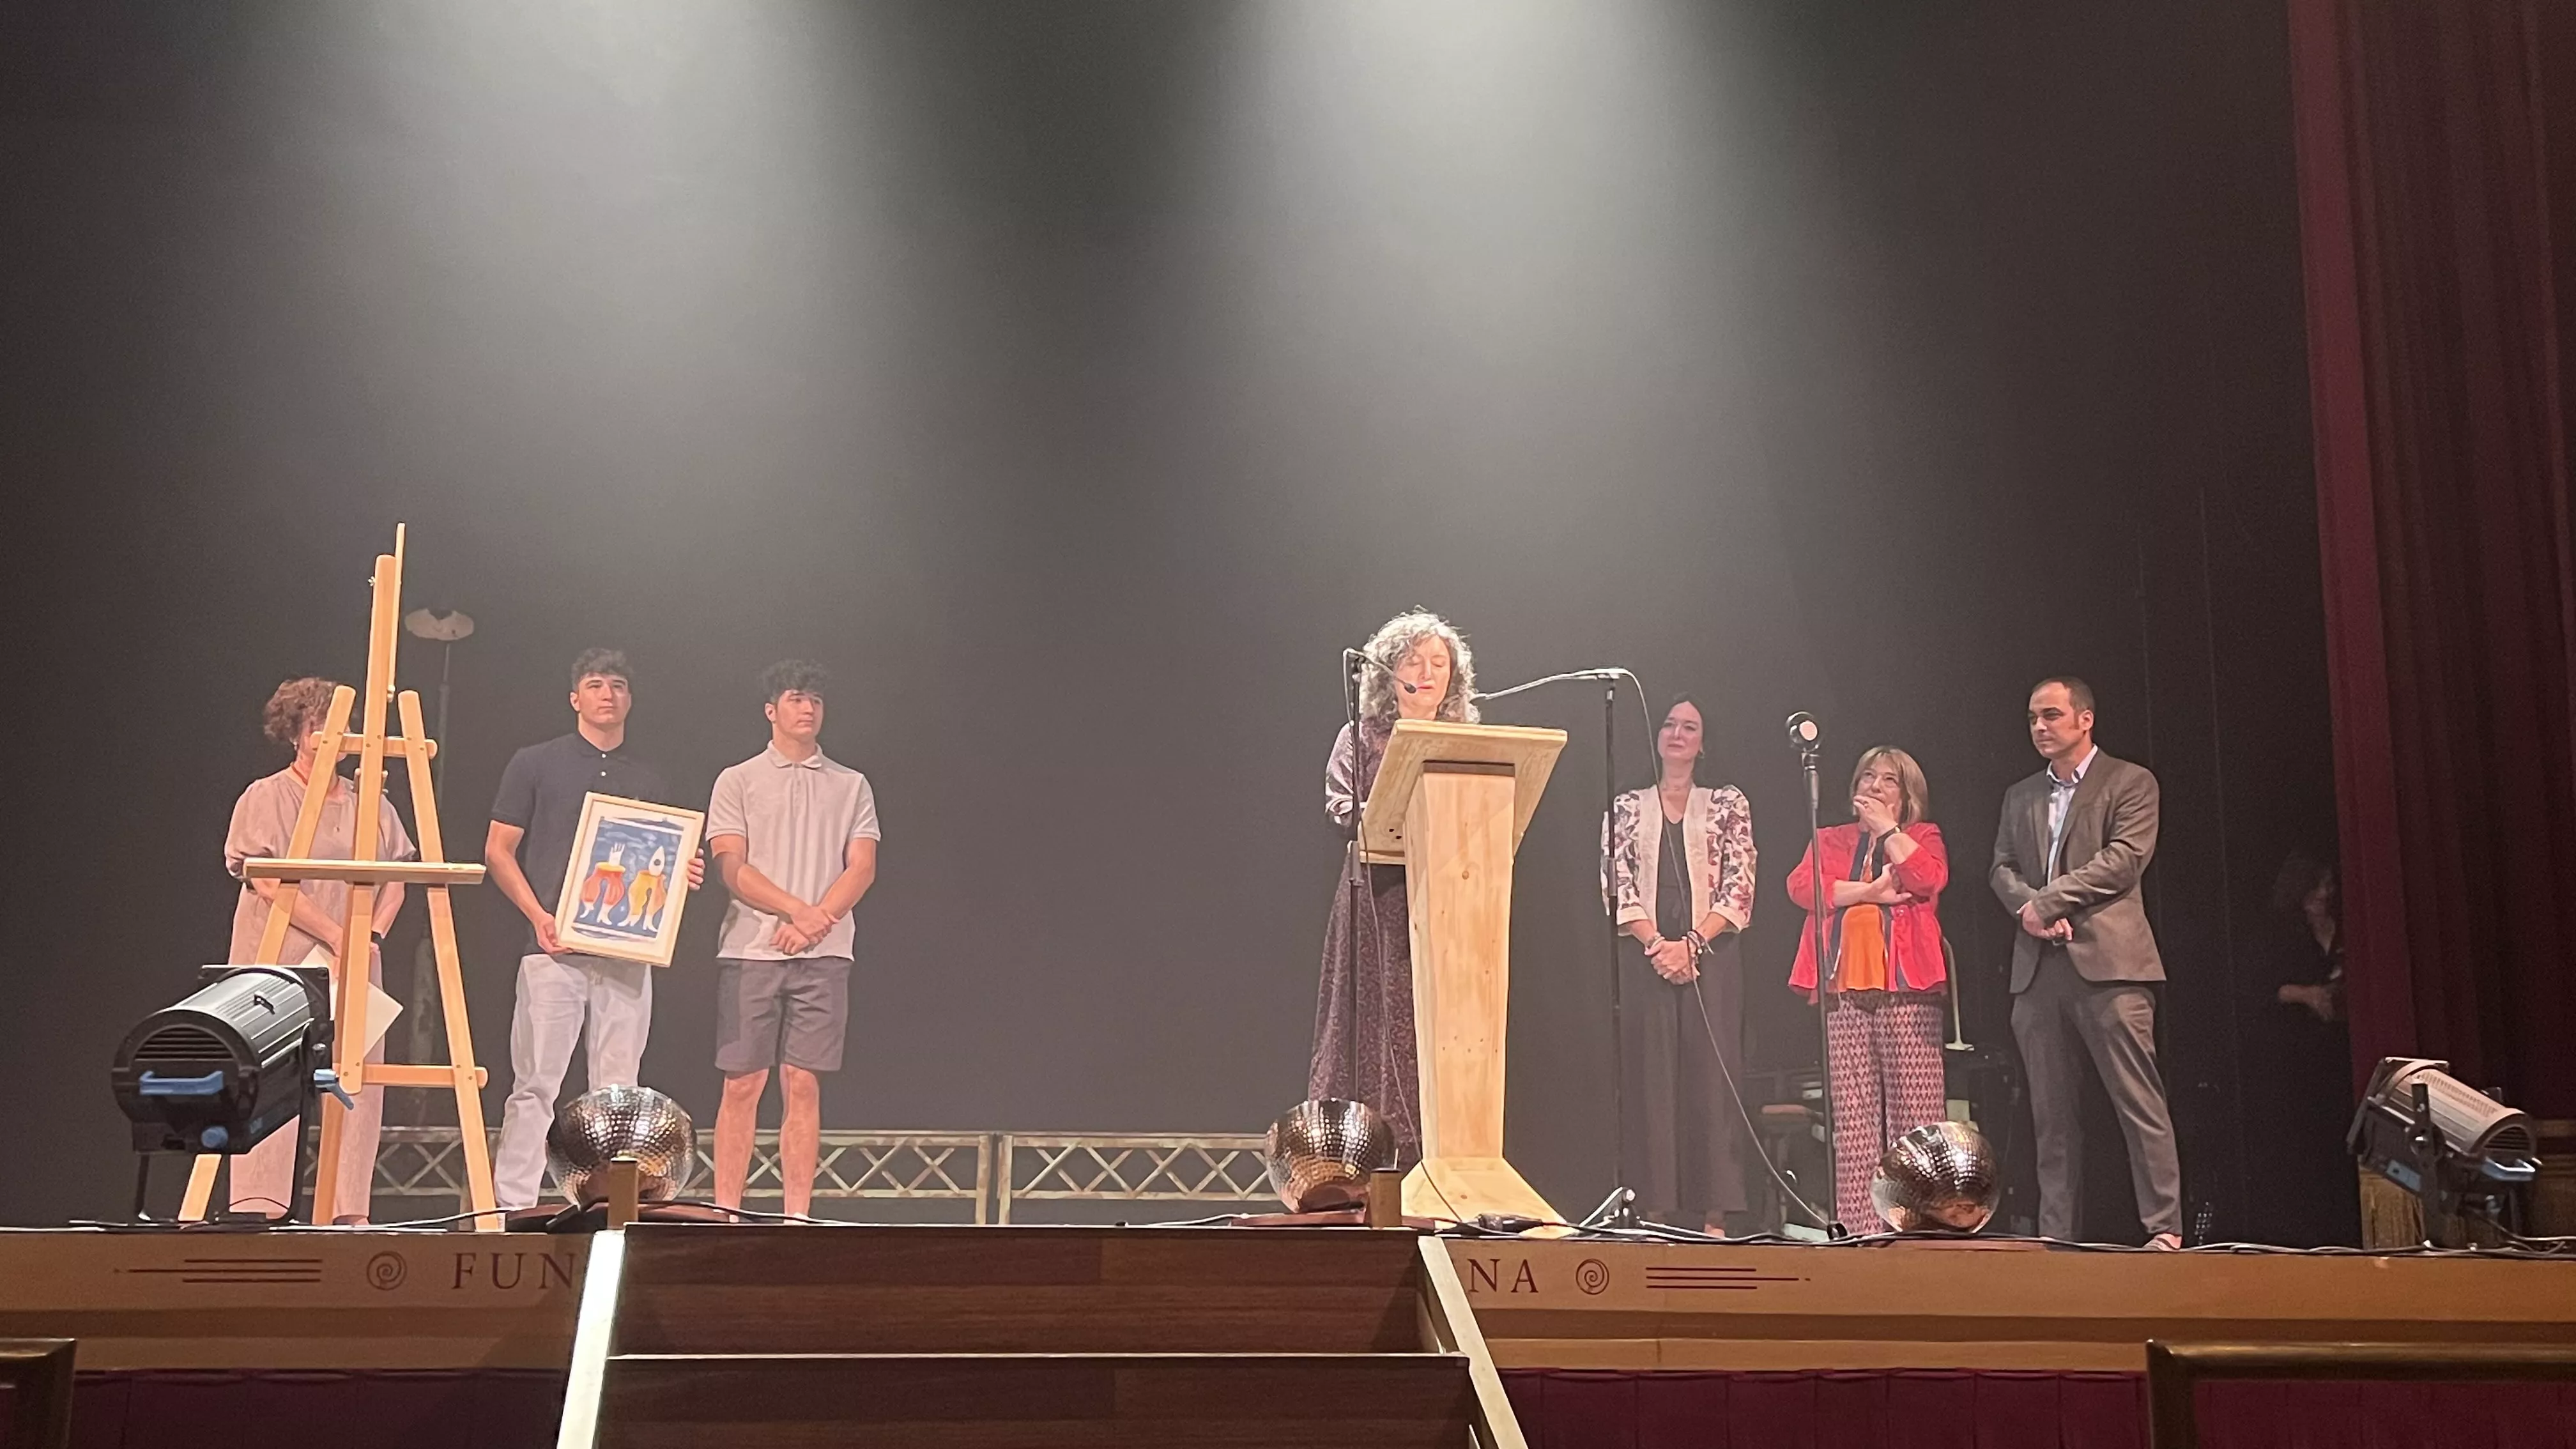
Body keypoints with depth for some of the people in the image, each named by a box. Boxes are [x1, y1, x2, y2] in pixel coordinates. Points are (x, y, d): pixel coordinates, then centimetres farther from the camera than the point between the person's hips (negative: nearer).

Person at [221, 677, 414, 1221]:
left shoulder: (369, 803, 15)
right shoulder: (266, 797, 0)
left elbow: (397, 877, 14)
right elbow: (269, 883, -9)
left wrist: (372, 934, -3)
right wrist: (336, 935, -13)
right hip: (279, 958, -4)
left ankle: (349, 1211, 0)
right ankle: (258, 1211, -6)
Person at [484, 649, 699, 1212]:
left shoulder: (650, 781, 17)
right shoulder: (535, 764, 6)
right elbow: (498, 852, 4)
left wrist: (682, 876, -2)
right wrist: (539, 916, -9)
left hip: (627, 954, 4)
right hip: (553, 950, -3)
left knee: (617, 1091, 4)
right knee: (535, 1085, -6)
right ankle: (512, 1208, -2)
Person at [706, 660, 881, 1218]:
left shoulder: (852, 786, 13)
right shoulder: (738, 781, 8)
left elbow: (862, 868, 3)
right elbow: (733, 869, -2)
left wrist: (814, 922, -11)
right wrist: (797, 909, -15)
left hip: (823, 957, 1)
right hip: (750, 952, -1)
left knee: (803, 1085, 0)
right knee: (742, 1085, -1)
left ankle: (798, 1218, 3)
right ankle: (725, 1215, 3)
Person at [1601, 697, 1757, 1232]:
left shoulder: (1728, 805, 9)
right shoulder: (1627, 809, 12)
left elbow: (1739, 890, 1)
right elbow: (1616, 888, 2)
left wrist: (1692, 943, -11)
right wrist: (1657, 943, -12)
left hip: (1711, 956, -1)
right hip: (1644, 957, 1)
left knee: (1710, 1078, -3)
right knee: (1650, 1079, -2)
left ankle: (1713, 1217, -3)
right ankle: (1653, 1215, -1)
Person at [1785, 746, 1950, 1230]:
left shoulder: (1923, 837, 16)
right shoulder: (1830, 840, 22)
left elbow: (1928, 880, -7)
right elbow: (1802, 885, 2)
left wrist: (1887, 828, 2)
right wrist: (1871, 891, -5)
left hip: (1906, 991, -2)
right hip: (1845, 992, 2)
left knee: (1916, 1113, -7)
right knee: (1852, 1115, -2)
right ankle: (1858, 1224, 0)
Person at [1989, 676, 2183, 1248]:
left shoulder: (2130, 783, 6)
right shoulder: (2020, 796, 23)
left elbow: (2126, 858, -7)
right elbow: (2001, 868, 15)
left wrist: (2049, 900, -10)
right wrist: (2027, 908, -7)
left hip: (2107, 961, -5)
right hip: (2037, 969, 5)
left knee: (2140, 1103, -8)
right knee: (2052, 1112, 4)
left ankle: (2165, 1228, -5)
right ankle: (2056, 1234, 6)